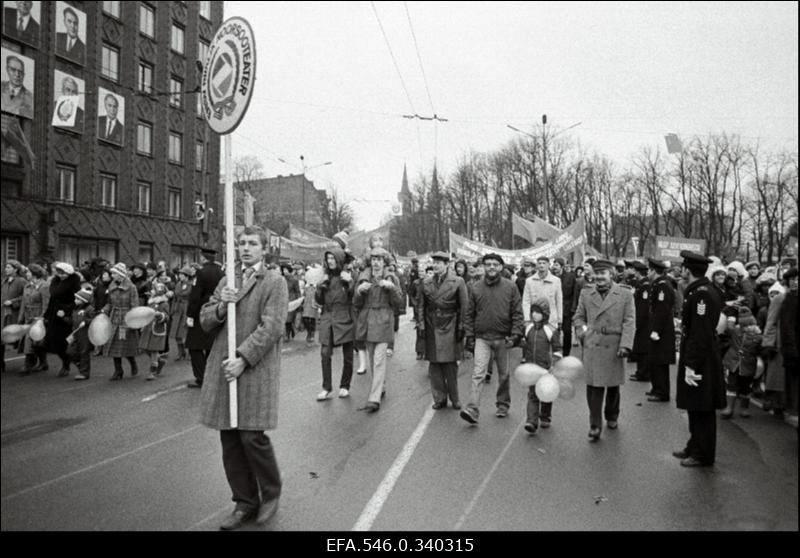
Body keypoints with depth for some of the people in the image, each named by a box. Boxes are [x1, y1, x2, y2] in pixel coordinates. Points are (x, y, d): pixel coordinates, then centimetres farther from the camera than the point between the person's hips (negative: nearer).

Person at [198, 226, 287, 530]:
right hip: (223, 368, 6)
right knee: (230, 440, 9)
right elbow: (205, 321, 13)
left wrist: (243, 359, -18)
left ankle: (271, 494, 19)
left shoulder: (275, 282, -2)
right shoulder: (226, 281, 16)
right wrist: (221, 306, -8)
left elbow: (272, 327, -12)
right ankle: (245, 502, 25)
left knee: (252, 436, -6)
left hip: (255, 369, -5)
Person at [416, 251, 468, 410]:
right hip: (431, 328, 3)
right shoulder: (426, 282, 8)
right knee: (434, 365, 4)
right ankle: (439, 398, 15)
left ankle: (454, 398, 15)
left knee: (450, 364, 0)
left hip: (449, 328, -3)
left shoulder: (458, 282, -2)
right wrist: (421, 323, 4)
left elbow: (464, 306, -1)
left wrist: (461, 327, -4)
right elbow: (420, 304, 12)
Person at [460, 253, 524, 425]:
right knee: (478, 374, -12)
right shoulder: (476, 287, 3)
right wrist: (469, 336, 2)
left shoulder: (510, 287, 1)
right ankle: (473, 410, -16)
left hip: (502, 338, 1)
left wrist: (515, 335, -9)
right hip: (482, 338, 0)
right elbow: (470, 314, 7)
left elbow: (517, 313, 0)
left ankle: (503, 405, 31)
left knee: (503, 374, 13)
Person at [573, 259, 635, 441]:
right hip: (592, 347, 0)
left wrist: (625, 345, -13)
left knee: (613, 385, 13)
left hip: (614, 347, 0)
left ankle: (612, 417, 36)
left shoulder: (625, 295, 1)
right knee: (594, 386, -4)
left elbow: (629, 322, -3)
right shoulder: (585, 294, 8)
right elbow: (578, 317, 16)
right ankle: (595, 426, 4)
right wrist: (583, 332, -1)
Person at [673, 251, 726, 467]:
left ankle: (703, 456, 15)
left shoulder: (701, 294, -21)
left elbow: (699, 334, -24)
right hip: (696, 357, 10)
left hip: (701, 362, -10)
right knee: (695, 408, 19)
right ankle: (695, 447, 32)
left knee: (702, 410, 3)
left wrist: (691, 366, -22)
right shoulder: (703, 291, 9)